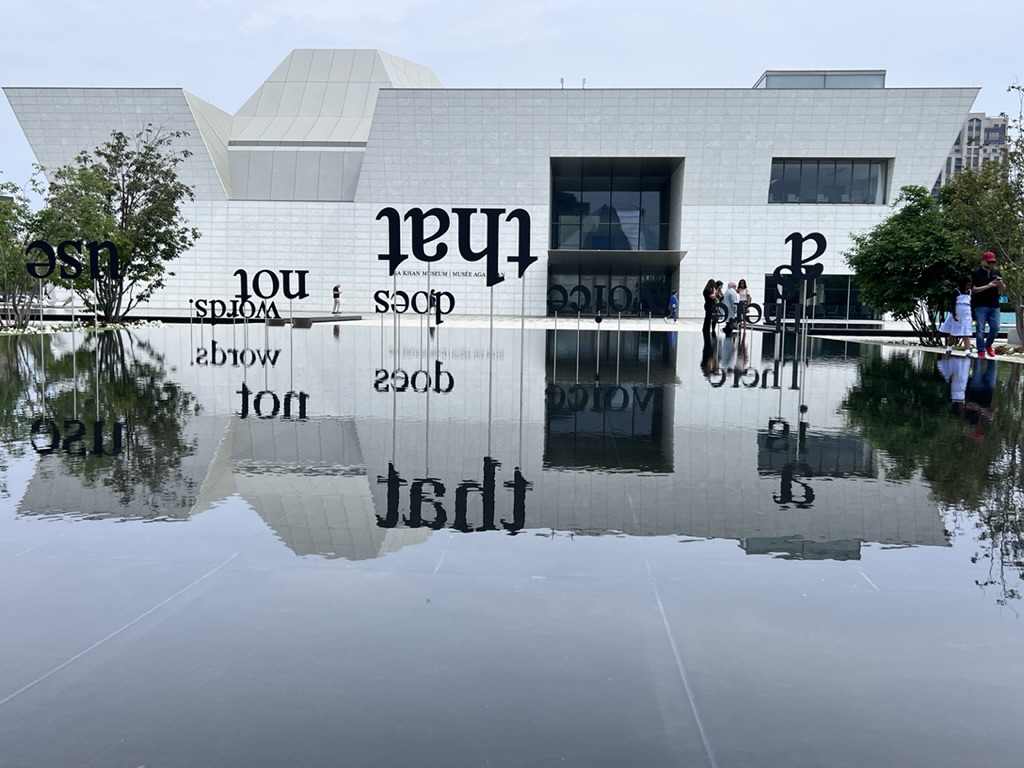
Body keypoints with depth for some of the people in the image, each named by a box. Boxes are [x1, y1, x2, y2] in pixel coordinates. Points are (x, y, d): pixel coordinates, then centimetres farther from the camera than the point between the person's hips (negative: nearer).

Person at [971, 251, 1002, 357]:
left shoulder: (996, 272, 12)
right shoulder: (976, 273, -3)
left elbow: (1001, 289, 16)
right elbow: (974, 289, -10)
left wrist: (1000, 284, -7)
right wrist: (988, 286, -19)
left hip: (994, 306, 5)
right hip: (980, 306, -4)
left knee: (995, 327, 4)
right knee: (980, 329, -3)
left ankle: (988, 345, 26)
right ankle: (981, 351, 4)